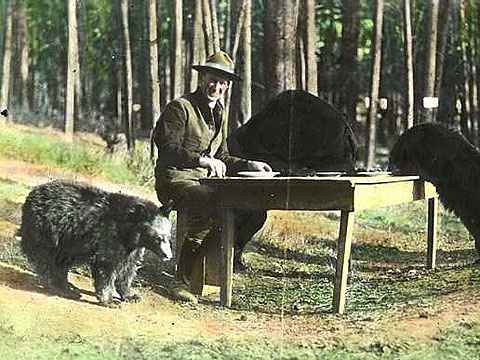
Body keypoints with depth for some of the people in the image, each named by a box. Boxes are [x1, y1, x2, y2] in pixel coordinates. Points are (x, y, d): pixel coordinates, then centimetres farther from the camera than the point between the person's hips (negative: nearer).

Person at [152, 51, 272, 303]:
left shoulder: (220, 114, 21)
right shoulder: (180, 107, -5)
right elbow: (170, 151, -16)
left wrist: (249, 165, 12)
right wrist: (202, 160, -30)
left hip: (206, 182, 7)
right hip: (176, 181, -7)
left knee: (255, 211, -13)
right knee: (209, 207, -37)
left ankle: (230, 253, 12)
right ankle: (181, 280, -31)